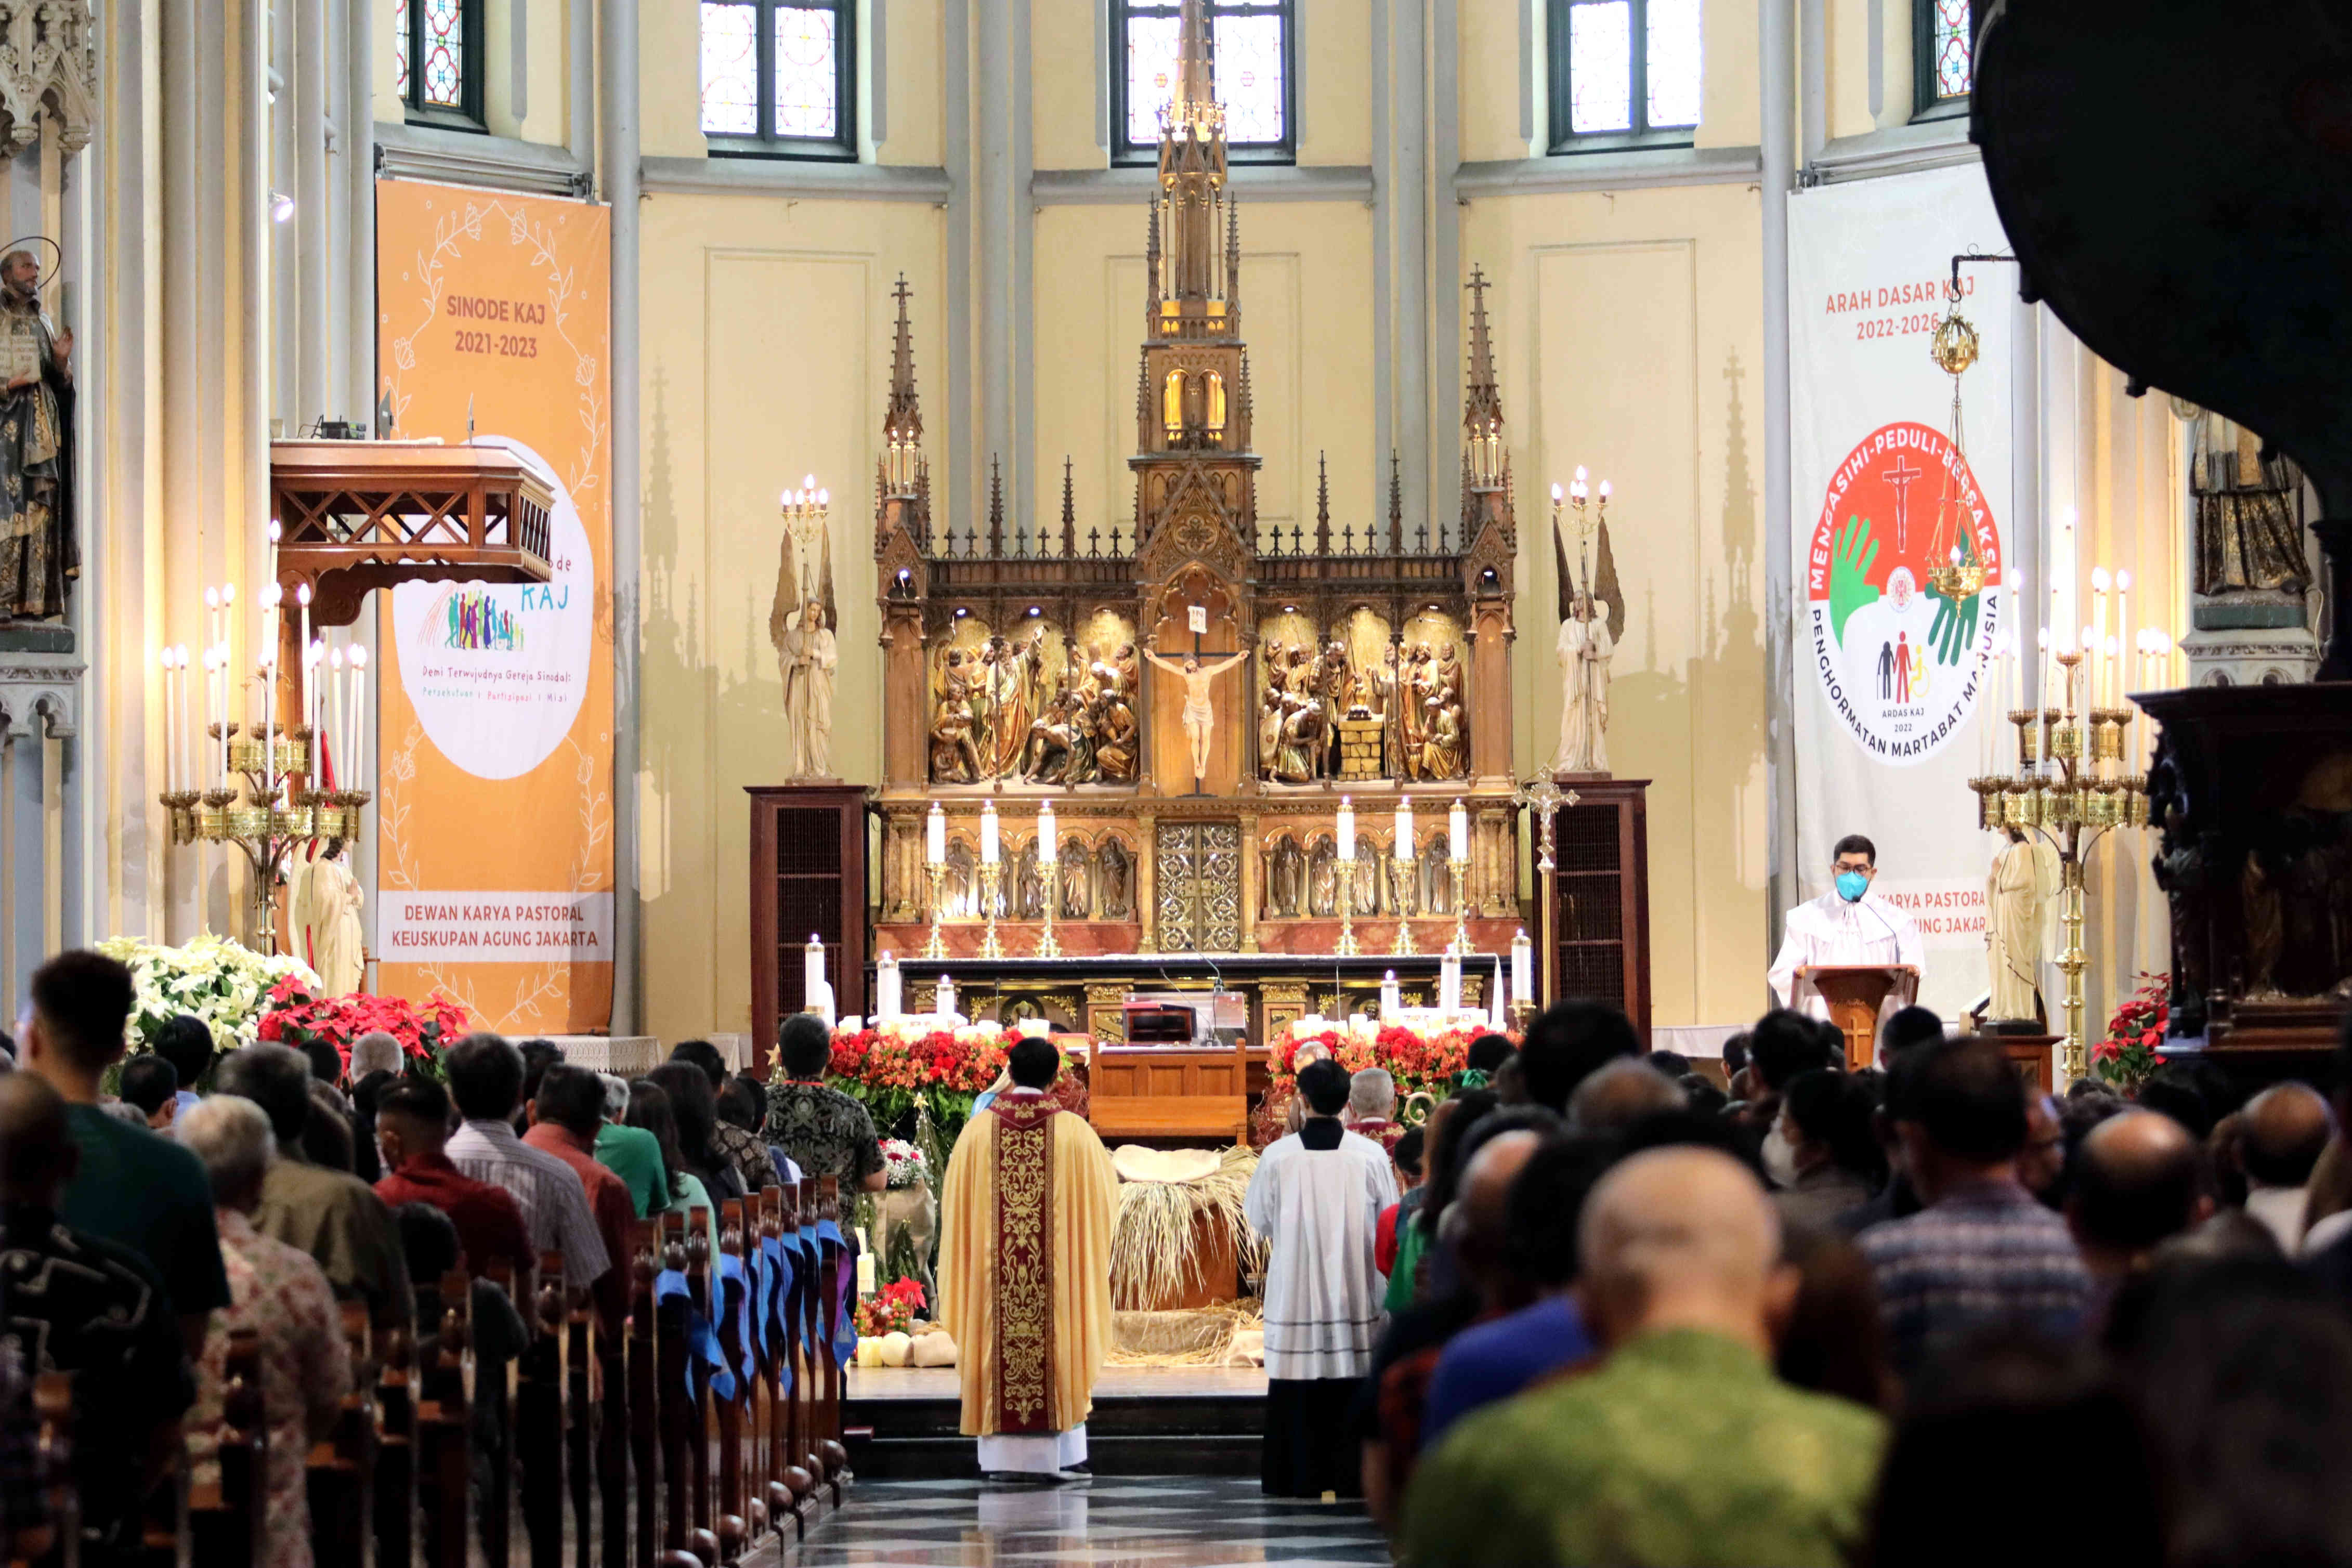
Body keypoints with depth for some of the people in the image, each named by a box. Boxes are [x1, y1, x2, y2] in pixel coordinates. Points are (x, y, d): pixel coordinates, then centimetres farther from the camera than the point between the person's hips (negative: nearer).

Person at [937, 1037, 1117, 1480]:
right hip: (1057, 1271, -1)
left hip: (992, 1271, 1)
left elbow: (957, 1207, 6)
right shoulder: (1074, 1132, -5)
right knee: (1058, 1345, 7)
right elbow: (1107, 1189, 8)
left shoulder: (978, 1131, -2)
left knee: (999, 1347, 6)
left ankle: (1002, 1456, 4)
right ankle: (1059, 1454, 6)